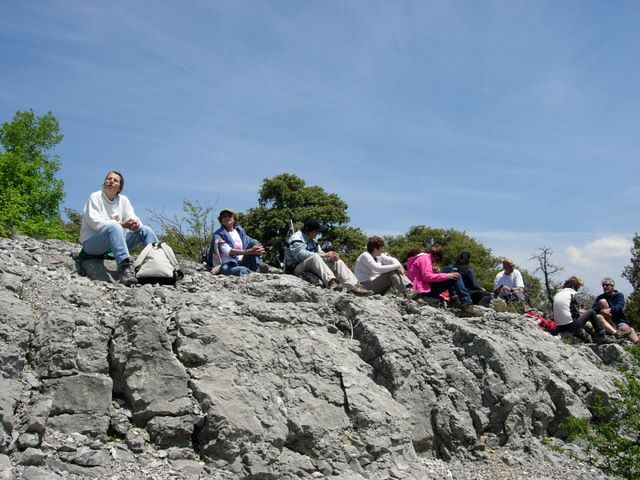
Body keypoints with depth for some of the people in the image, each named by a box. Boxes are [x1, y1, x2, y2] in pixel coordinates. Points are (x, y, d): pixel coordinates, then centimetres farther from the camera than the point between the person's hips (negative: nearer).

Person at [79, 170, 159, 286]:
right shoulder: (95, 197, -5)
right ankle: (124, 267, -53)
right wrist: (121, 224, -27)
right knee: (114, 227, -37)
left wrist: (135, 224, -25)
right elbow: (94, 222, -17)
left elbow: (132, 218, 2)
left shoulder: (123, 200, 11)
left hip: (116, 240, 6)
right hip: (91, 243, -6)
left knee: (145, 230, -6)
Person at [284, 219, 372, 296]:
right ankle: (331, 282, -52)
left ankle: (354, 286, -18)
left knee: (338, 262, -3)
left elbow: (319, 252, 12)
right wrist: (324, 255, -23)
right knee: (315, 257, -37)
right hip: (296, 268, -9)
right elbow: (302, 255, -26)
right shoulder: (296, 239, -13)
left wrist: (331, 256, -12)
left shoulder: (313, 239, 17)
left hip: (313, 266, 9)